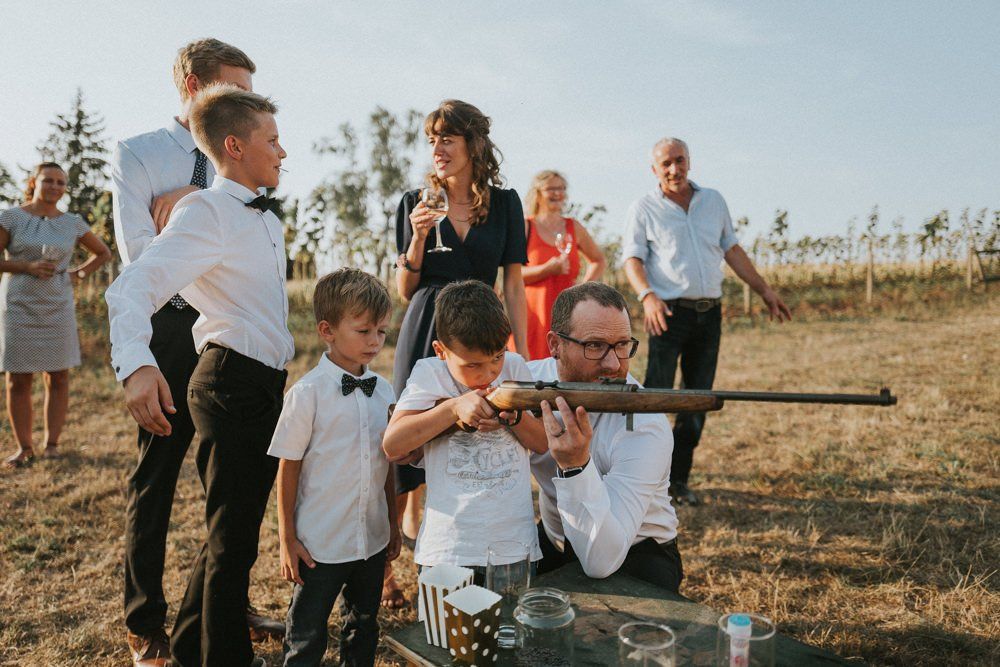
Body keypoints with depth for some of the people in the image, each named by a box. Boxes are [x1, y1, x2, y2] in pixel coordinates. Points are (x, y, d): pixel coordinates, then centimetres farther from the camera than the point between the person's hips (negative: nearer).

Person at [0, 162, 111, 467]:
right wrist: (27, 266, -14)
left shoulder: (72, 223, 6)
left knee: (58, 378, 3)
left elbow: (103, 252, 18)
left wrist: (78, 273, 5)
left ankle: (52, 443, 14)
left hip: (58, 308, 2)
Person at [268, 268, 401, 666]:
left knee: (364, 628, 22)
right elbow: (288, 469, -10)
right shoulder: (308, 393, -15)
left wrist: (394, 525, 12)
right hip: (320, 544, -4)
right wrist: (287, 539, -7)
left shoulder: (384, 391, -1)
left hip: (373, 540, 5)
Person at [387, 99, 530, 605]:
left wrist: (522, 353, -2)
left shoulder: (504, 203, 5)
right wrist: (418, 239, -12)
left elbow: (513, 283, 3)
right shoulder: (416, 202, 5)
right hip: (426, 331, 0)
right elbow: (404, 291, 5)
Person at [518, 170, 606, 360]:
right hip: (534, 314, -3)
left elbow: (600, 260, 27)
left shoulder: (574, 227, 13)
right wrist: (547, 269, -16)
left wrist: (584, 286, 11)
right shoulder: (525, 227, 2)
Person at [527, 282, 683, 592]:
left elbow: (601, 561, -33)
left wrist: (576, 464, -46)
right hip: (553, 541, 4)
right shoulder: (531, 378, -13)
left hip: (635, 553, -4)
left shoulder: (645, 426, -28)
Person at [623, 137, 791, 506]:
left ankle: (678, 479, 18)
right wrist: (647, 296, -26)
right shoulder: (643, 208, 0)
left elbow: (731, 249, 18)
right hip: (670, 313, -4)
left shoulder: (713, 201, 13)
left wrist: (764, 289, 14)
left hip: (709, 313, 5)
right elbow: (632, 258, -8)